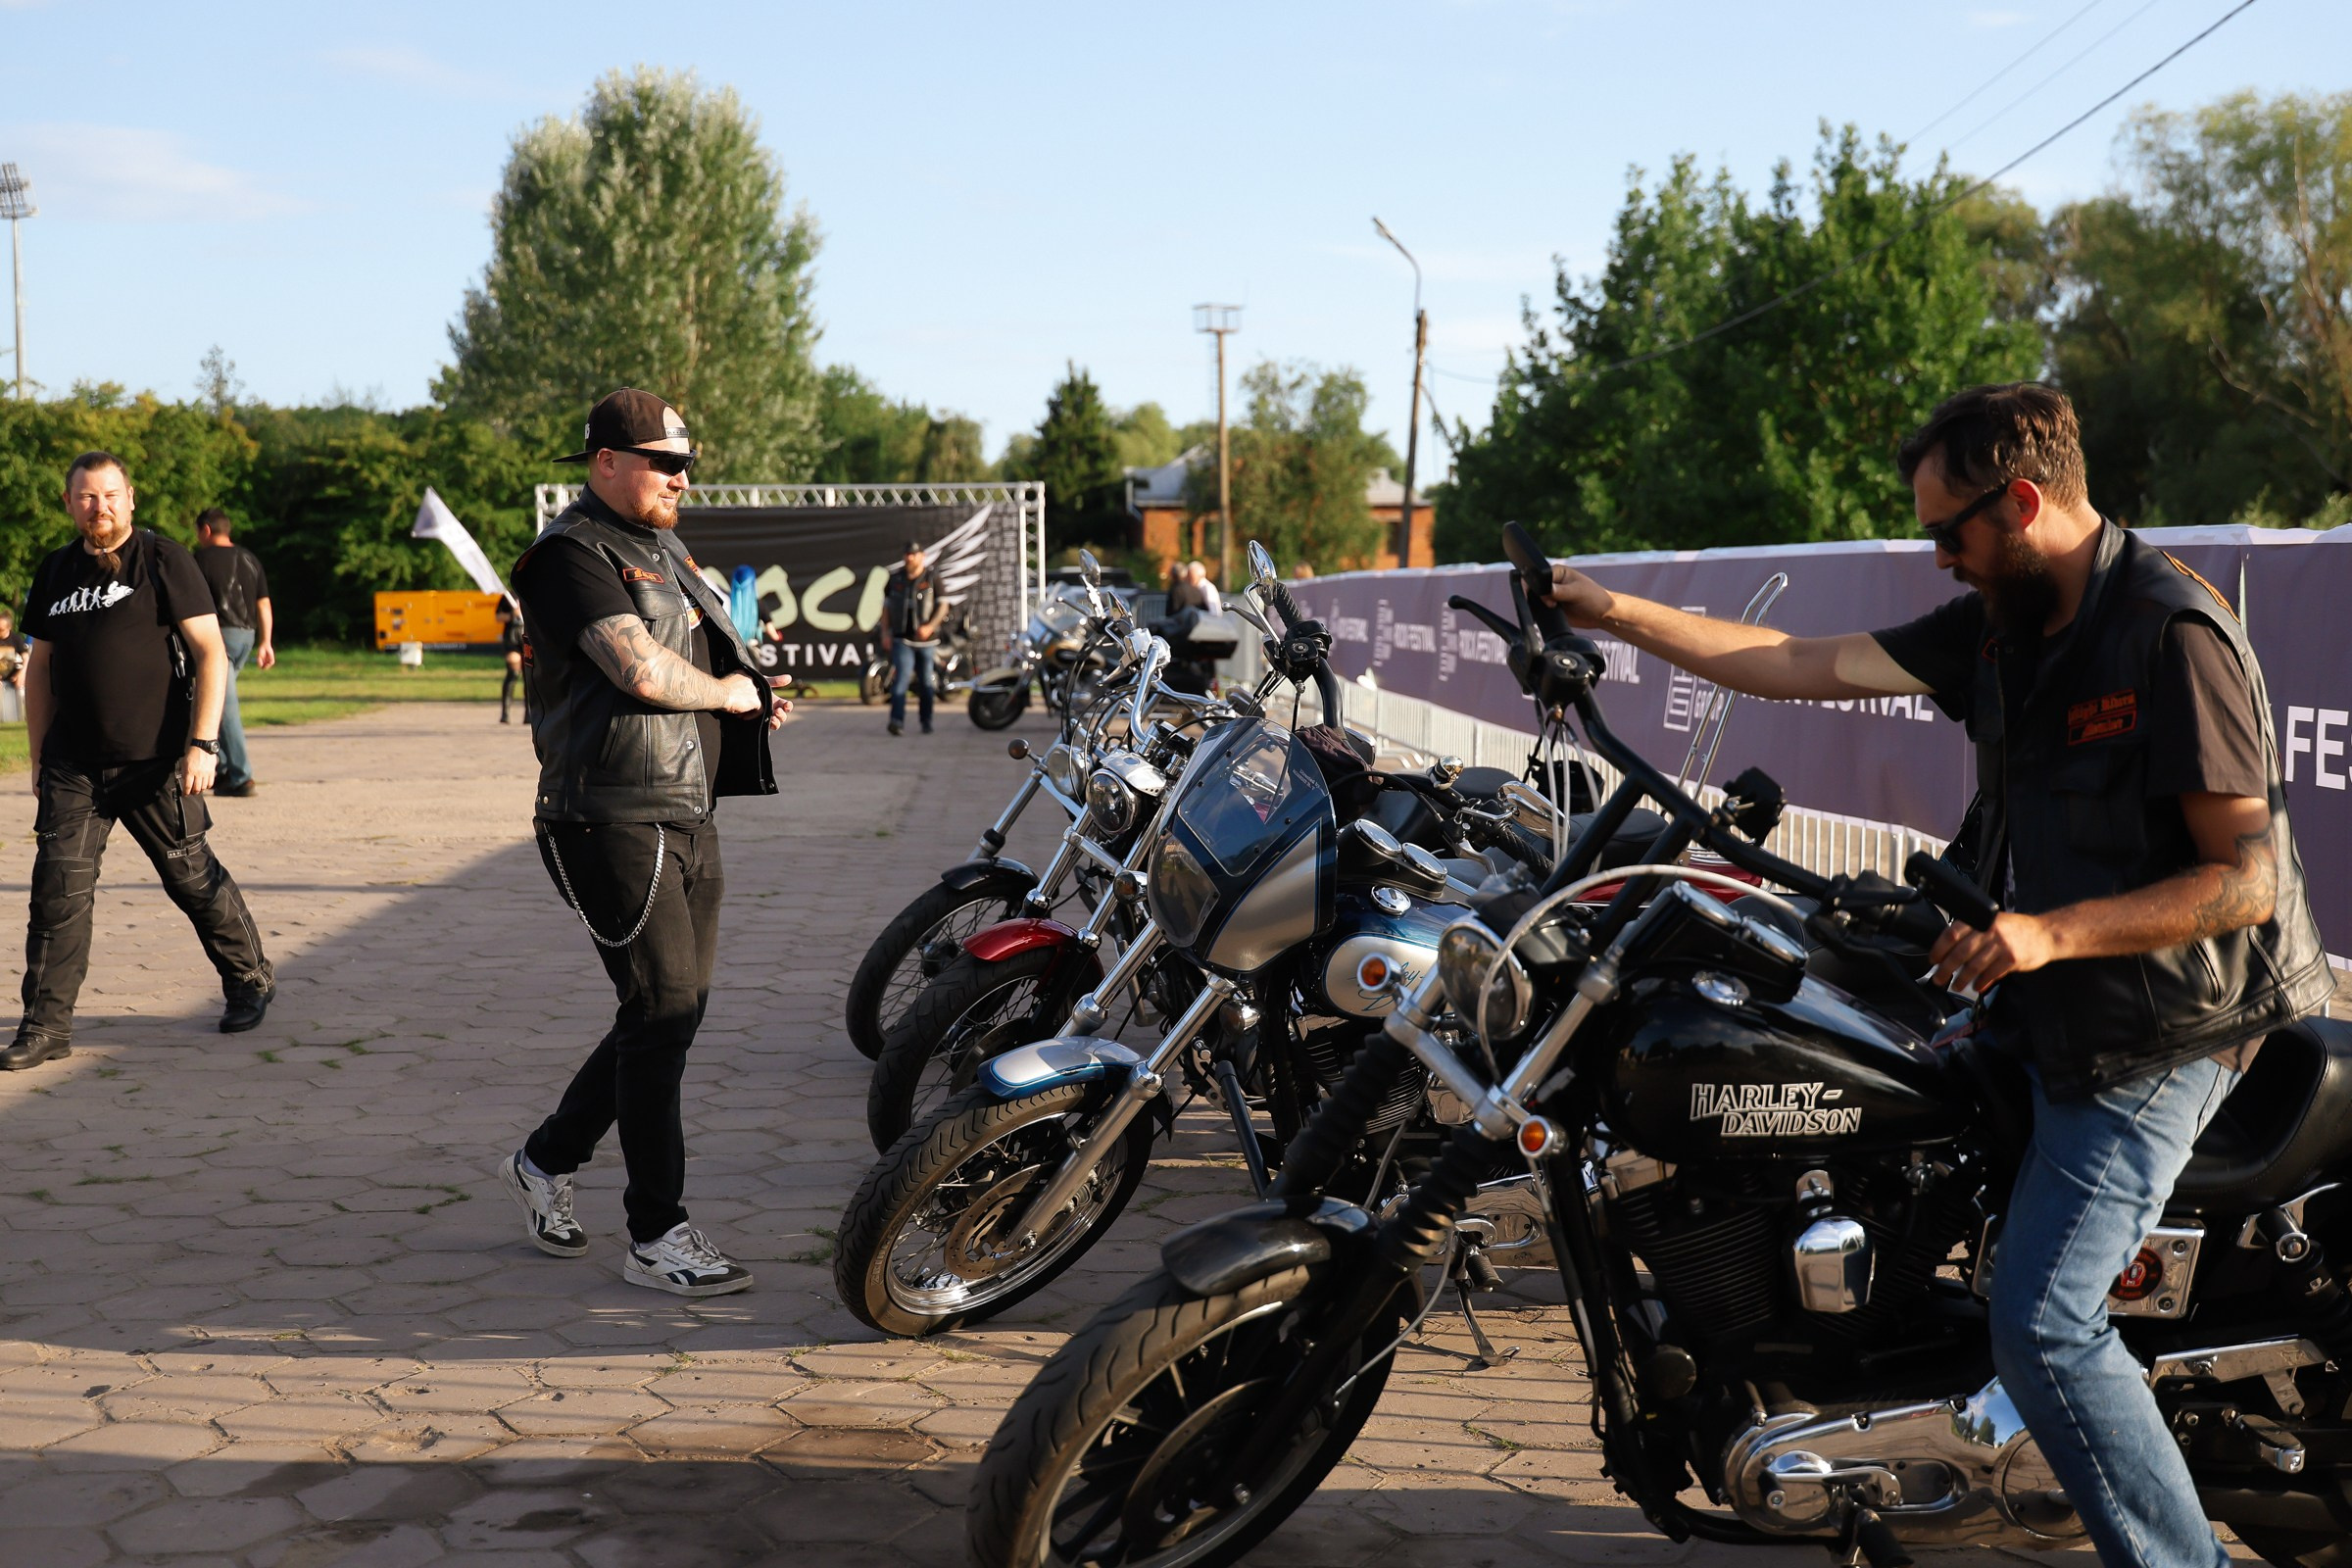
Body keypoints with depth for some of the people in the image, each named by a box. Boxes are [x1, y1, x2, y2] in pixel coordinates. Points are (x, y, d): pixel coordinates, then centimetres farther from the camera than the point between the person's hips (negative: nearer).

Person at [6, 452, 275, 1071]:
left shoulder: (164, 560, -3)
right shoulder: (56, 571, 11)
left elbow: (210, 653, -7)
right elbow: (40, 668, 18)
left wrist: (202, 744, -16)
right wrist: (40, 758, 15)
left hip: (155, 761, -4)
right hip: (73, 764, 4)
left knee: (192, 876, 6)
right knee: (59, 885, -4)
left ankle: (250, 980, 27)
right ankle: (46, 1025, 2)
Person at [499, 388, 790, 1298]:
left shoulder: (663, 551, 21)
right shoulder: (573, 555, -10)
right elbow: (643, 671, -23)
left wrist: (751, 698, 9)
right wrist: (724, 692, -5)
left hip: (688, 814, 10)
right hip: (613, 820, -10)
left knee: (674, 1009, 13)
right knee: (663, 1010, -10)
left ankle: (546, 1161, 30)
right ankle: (655, 1236, -2)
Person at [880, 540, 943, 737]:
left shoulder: (932, 579, 0)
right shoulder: (895, 578, 7)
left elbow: (943, 606, -3)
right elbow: (886, 607, 13)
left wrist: (930, 627, -17)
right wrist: (885, 633, 4)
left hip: (925, 639, 0)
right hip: (901, 639, 0)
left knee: (926, 682, 9)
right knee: (901, 678, -15)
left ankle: (926, 721, 22)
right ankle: (897, 721, -24)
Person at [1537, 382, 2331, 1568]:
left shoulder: (2174, 637, -20)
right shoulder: (1999, 624, 5)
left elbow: (2250, 877, -22)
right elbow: (1812, 668, 4)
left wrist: (2051, 933, -30)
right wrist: (1616, 613, 1)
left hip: (2155, 1034, -9)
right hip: (2043, 1001, 9)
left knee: (2040, 1325, -16)